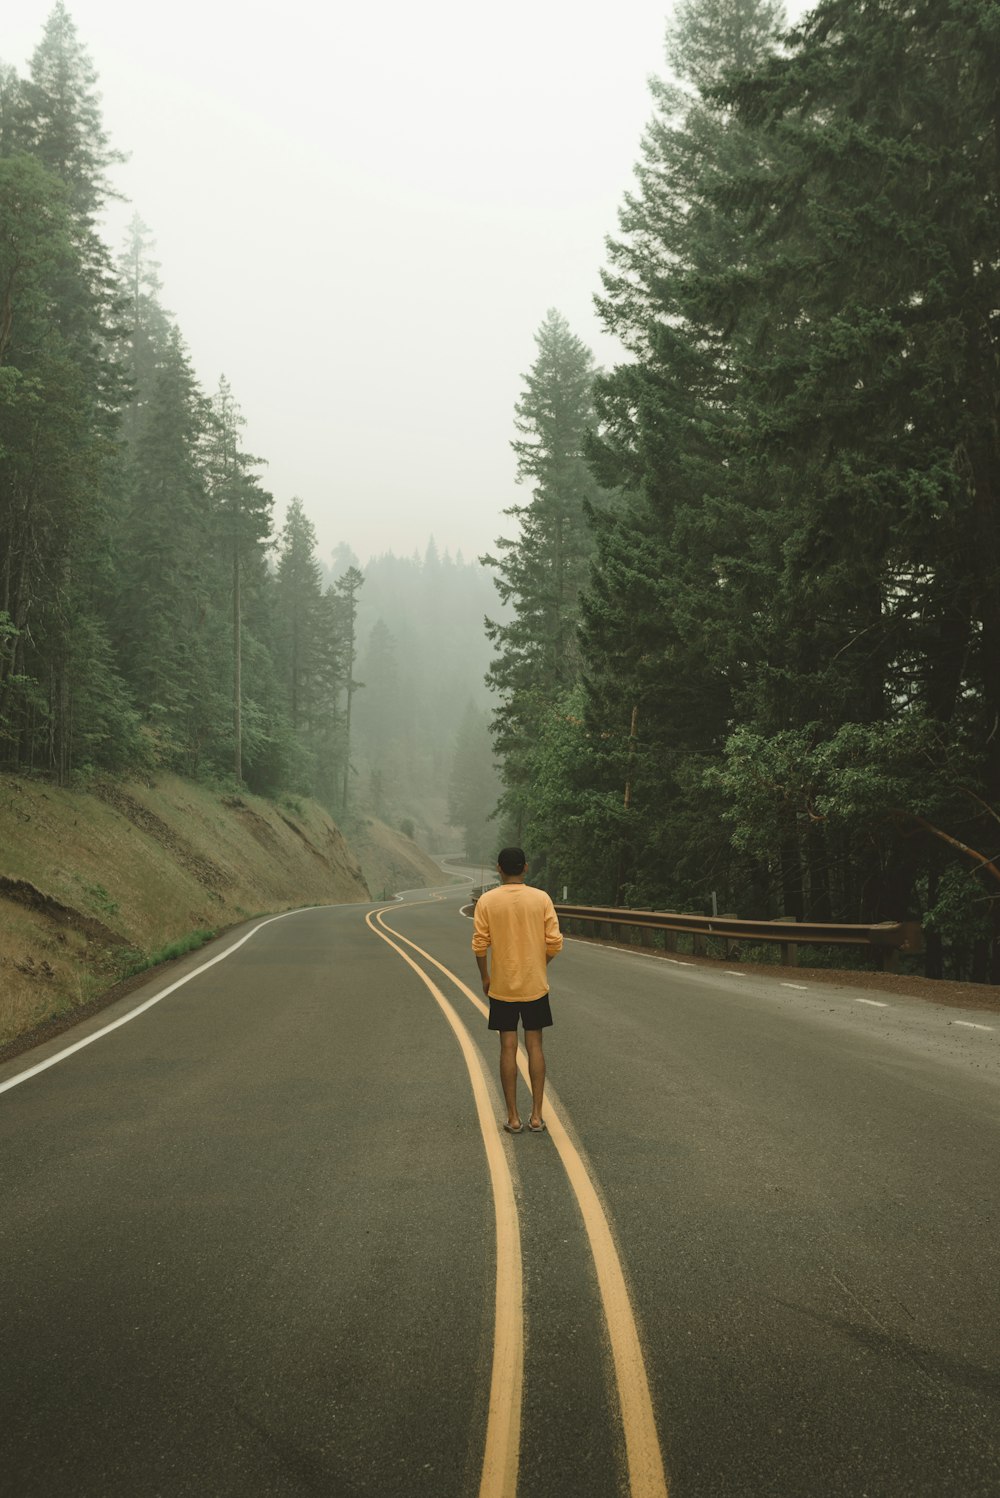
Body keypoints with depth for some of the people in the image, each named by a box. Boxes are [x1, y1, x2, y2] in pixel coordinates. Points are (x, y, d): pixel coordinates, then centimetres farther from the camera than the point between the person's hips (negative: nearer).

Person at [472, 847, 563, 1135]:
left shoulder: (486, 901, -8)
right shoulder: (541, 898, -6)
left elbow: (480, 945, -8)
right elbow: (555, 943, -7)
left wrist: (485, 977, 7)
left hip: (502, 987, -1)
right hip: (535, 985, 1)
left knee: (508, 1048, 6)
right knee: (534, 1046, 9)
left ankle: (513, 1117, 9)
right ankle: (537, 1116, 9)